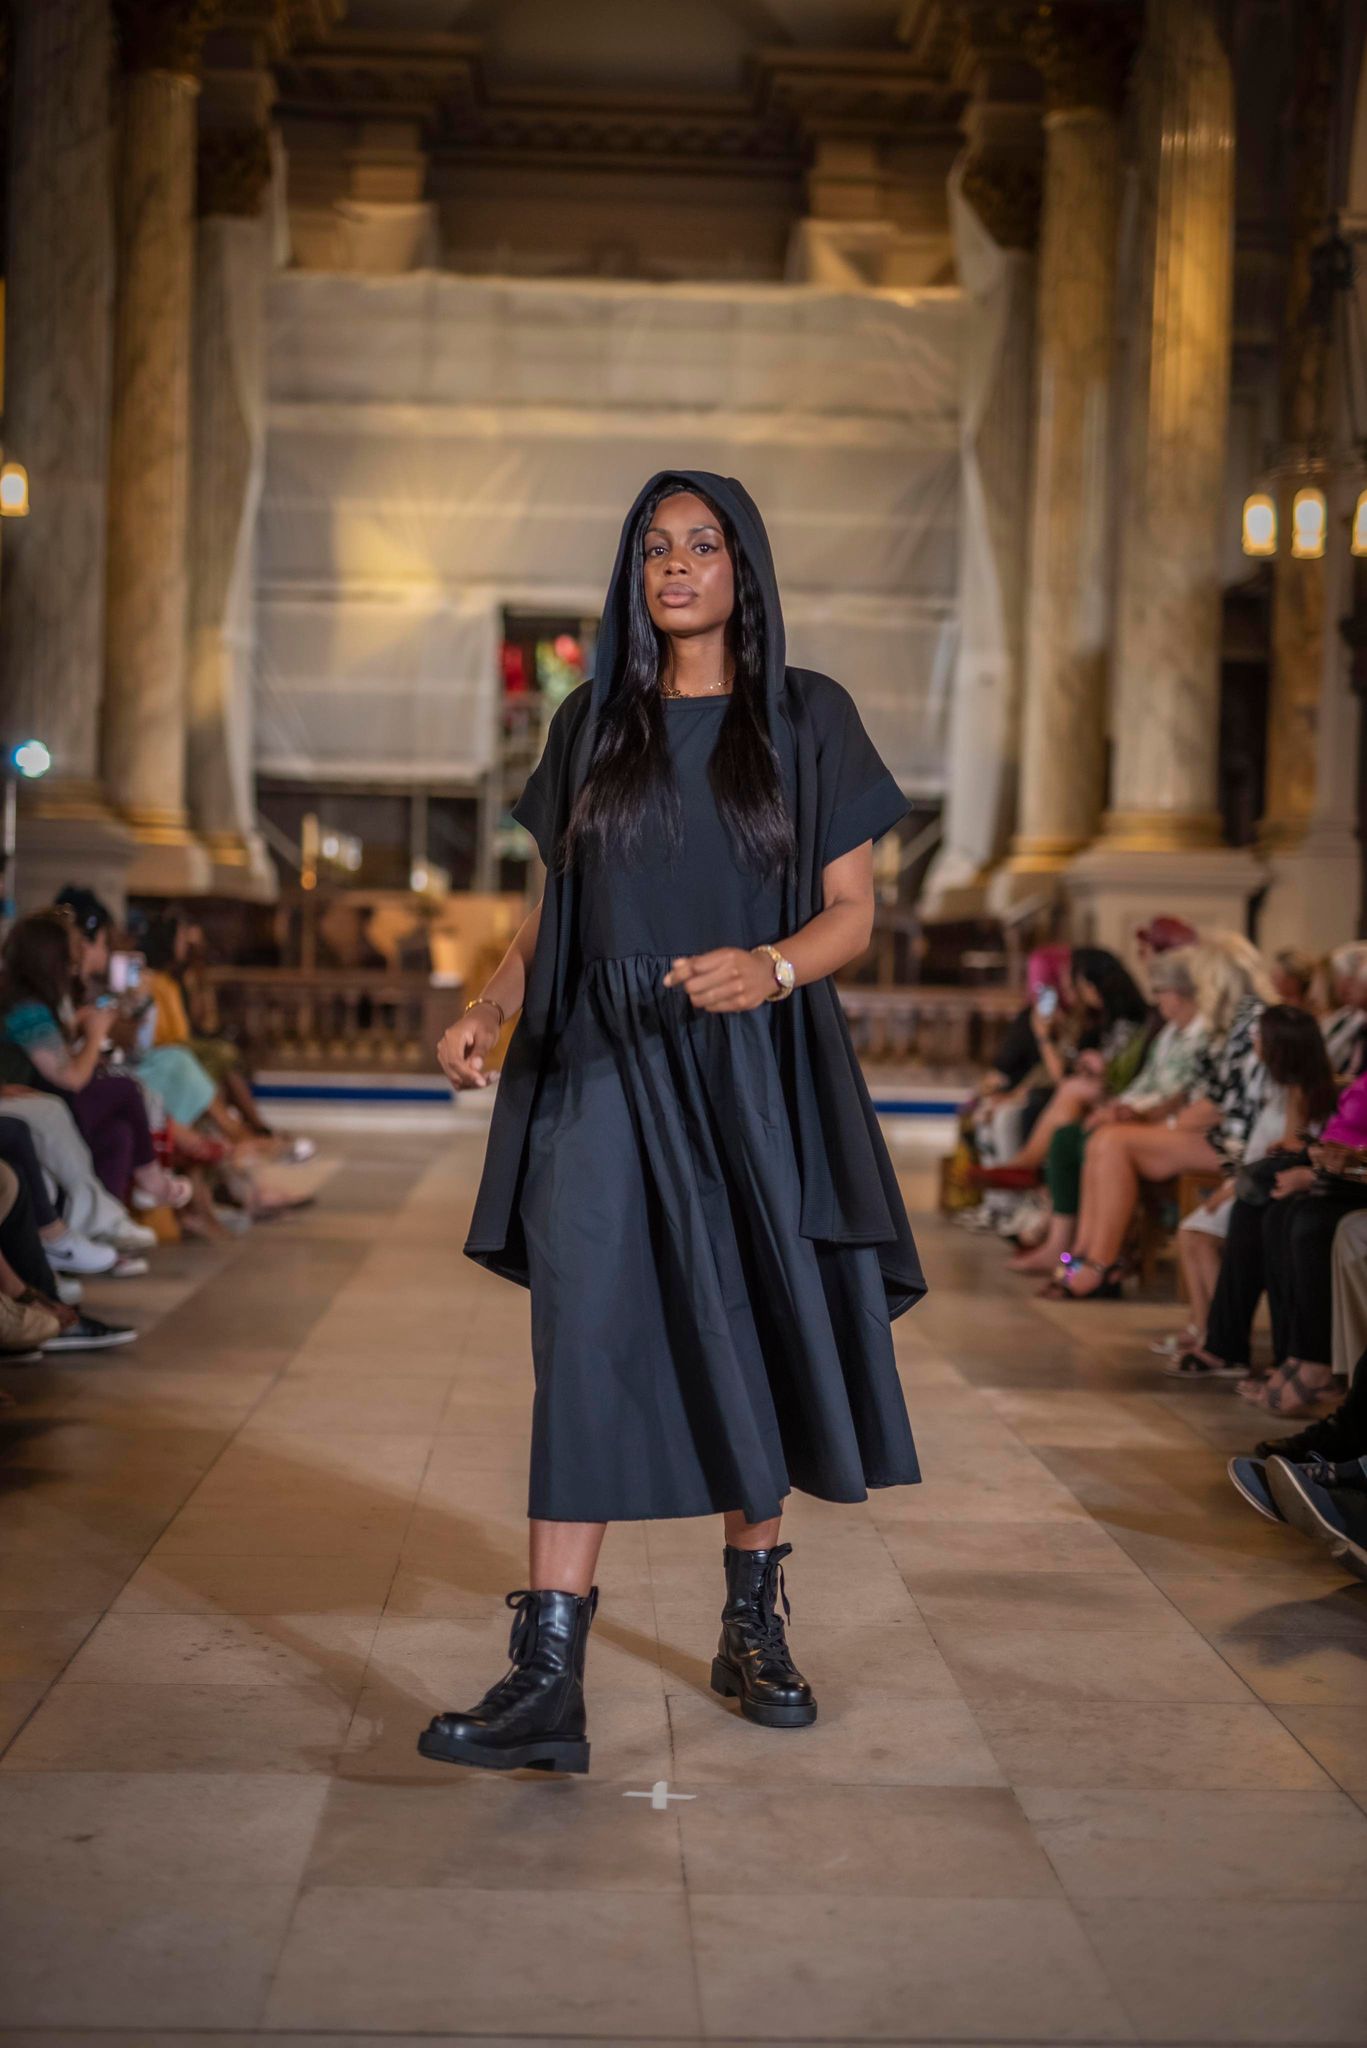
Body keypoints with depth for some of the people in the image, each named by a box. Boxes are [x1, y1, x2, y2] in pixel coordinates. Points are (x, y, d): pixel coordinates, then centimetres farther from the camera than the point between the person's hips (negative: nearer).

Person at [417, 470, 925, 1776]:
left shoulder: (807, 717, 5)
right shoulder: (591, 724, 12)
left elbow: (853, 909, 0)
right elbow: (553, 905, 14)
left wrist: (775, 965, -21)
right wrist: (488, 1008, -4)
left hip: (750, 1075, 0)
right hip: (603, 1068, 1)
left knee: (750, 1341, 6)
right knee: (589, 1348, -9)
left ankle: (753, 1628, 25)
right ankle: (548, 1679, -13)